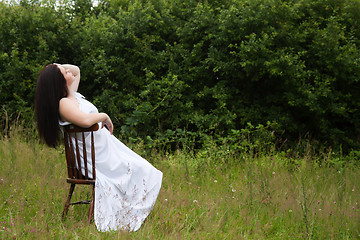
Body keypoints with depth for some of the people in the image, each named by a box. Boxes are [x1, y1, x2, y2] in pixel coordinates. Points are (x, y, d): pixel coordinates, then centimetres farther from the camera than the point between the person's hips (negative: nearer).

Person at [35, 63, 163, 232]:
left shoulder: (72, 95, 6)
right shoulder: (64, 103, -23)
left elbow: (76, 70, 24)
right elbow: (86, 120, -42)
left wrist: (57, 68, 4)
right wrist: (104, 116, -21)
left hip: (106, 147, 10)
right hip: (98, 159, -10)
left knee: (143, 169, 13)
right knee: (136, 171, -4)